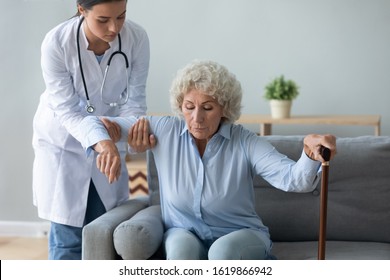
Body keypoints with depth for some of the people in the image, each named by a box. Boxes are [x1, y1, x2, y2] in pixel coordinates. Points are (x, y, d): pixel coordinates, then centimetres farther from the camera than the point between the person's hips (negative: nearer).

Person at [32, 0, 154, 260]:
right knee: (68, 237, -4)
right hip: (63, 141, -2)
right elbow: (66, 110, -24)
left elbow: (134, 100, -13)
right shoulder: (56, 43, -26)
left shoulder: (137, 38, -20)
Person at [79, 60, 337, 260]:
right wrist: (106, 145, -28)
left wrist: (310, 153, -52)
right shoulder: (164, 131, -7)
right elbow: (92, 123, -3)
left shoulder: (245, 142, -12)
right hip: (184, 232, 1)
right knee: (182, 246, -34)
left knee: (223, 250, -36)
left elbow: (292, 179, -28)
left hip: (241, 236, -1)